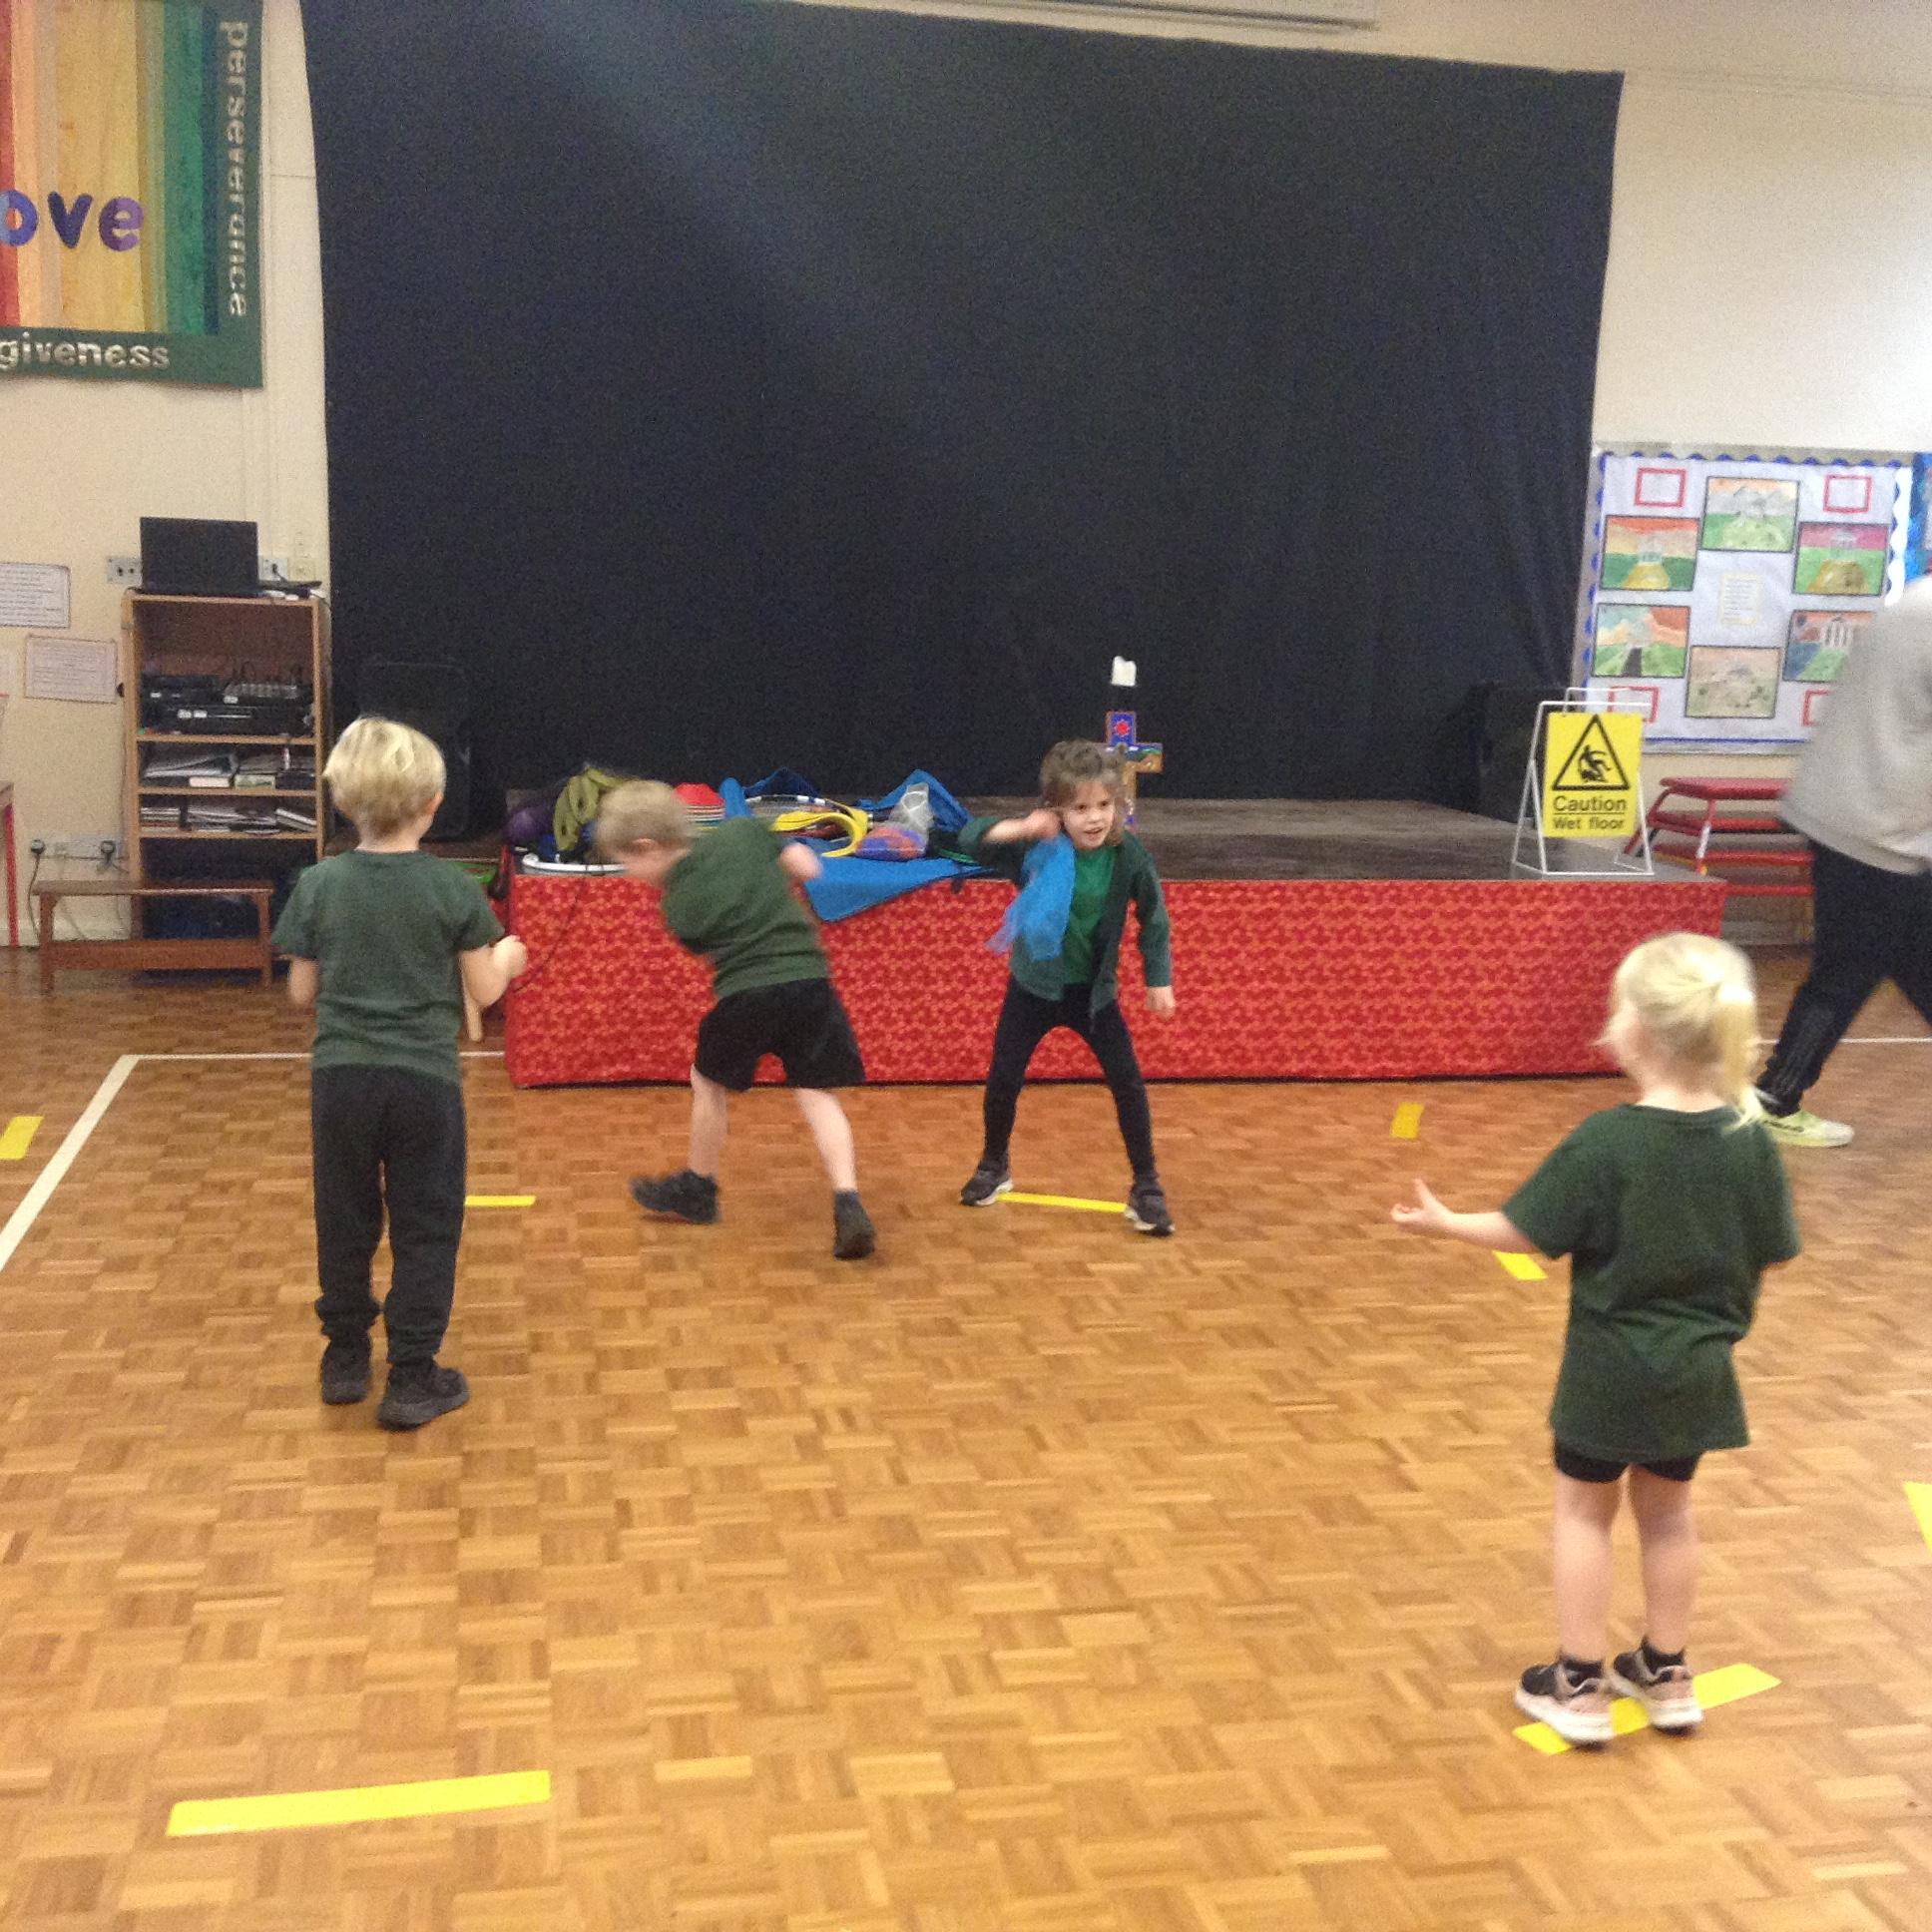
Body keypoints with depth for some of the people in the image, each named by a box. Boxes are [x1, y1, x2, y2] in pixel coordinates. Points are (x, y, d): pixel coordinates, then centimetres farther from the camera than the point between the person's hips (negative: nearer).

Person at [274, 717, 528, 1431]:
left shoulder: (318, 886, -4)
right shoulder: (453, 889, -8)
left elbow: (302, 993, 3)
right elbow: (483, 991, -2)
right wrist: (506, 958, 19)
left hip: (341, 1078, 2)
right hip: (425, 1079, -2)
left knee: (344, 1222, 17)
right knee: (425, 1229, 8)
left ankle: (345, 1356, 29)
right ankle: (412, 1378, 10)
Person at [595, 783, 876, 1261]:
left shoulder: (679, 904, -2)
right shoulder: (744, 831, 5)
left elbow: (709, 950, 7)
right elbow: (807, 867, 10)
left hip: (746, 993, -3)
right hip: (810, 979, 3)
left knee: (709, 1083, 20)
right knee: (817, 1095, 9)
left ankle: (697, 1188, 36)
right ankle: (848, 1204, -6)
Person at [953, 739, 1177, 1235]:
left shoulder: (1128, 856, -18)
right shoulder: (1036, 847, -22)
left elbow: (1154, 920, -4)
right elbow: (969, 840, -30)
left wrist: (1160, 980, -1)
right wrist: (1020, 828, -46)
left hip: (1094, 990, 0)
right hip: (1033, 986, 0)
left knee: (1128, 1082, -3)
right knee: (1003, 1079, 7)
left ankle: (1146, 1186, 11)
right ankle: (994, 1166, 33)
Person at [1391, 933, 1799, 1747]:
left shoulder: (1605, 1142, -22)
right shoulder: (1751, 1143, -9)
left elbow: (1525, 1232, -15)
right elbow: (1768, 1258, -1)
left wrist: (1445, 1222, 1)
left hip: (1611, 1369, -4)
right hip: (1698, 1370, 4)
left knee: (1584, 1509, 14)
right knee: (1667, 1511, 22)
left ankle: (1578, 1687, 20)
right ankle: (1666, 1676, 34)